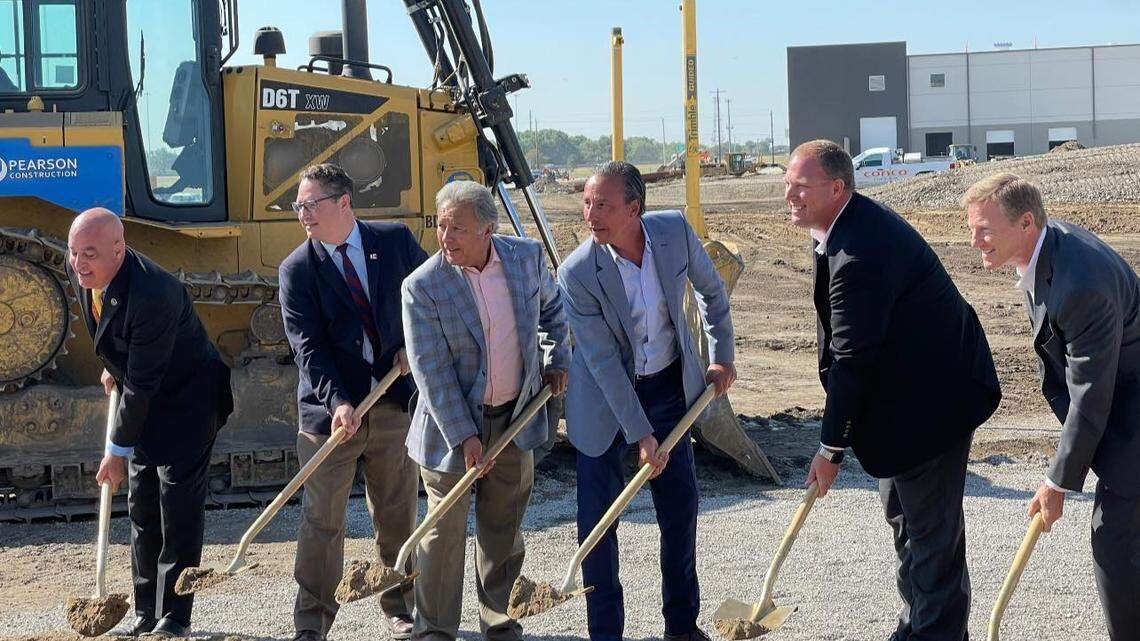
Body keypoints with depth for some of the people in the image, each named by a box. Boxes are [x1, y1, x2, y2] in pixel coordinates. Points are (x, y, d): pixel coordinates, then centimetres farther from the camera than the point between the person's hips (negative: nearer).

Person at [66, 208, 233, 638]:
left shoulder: (152, 295, -35)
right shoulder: (80, 271, -10)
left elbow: (143, 383, -29)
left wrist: (118, 450, -23)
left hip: (187, 401, -8)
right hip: (142, 400, 8)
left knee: (179, 510, -6)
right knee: (142, 507, 10)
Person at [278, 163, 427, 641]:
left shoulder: (395, 240, 1)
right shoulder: (296, 269, -3)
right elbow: (308, 348, -11)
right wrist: (337, 402, -24)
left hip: (395, 400, 2)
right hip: (330, 410, -1)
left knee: (397, 513, 11)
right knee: (320, 519, 0)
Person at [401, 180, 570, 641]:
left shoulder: (526, 256, -5)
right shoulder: (422, 287, -17)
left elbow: (551, 306, 18)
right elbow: (431, 372, -17)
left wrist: (556, 359, 12)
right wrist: (464, 436, -19)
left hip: (516, 417, 4)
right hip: (452, 423, -4)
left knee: (504, 528, 15)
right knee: (445, 532, 3)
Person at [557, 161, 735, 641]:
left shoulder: (676, 231, -16)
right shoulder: (577, 273, -25)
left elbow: (711, 290, 5)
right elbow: (603, 362, -22)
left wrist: (722, 357, 10)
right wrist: (640, 435, -20)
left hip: (669, 385, 3)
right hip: (605, 399, -3)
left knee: (680, 506, 10)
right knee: (597, 518, -1)